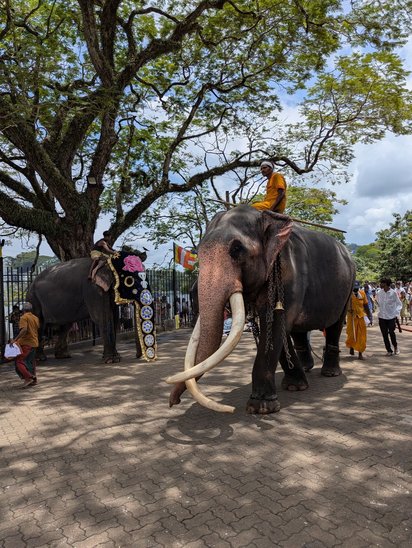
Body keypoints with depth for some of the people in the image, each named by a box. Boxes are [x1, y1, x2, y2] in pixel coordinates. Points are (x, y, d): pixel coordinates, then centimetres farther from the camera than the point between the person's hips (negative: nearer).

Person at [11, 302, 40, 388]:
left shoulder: (24, 317, -11)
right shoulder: (36, 318, 13)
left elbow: (24, 330, -24)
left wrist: (15, 339, -24)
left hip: (26, 343, -8)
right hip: (34, 343, 8)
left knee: (19, 361, -5)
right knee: (31, 362, 16)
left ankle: (28, 377, -14)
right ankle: (33, 380, 19)